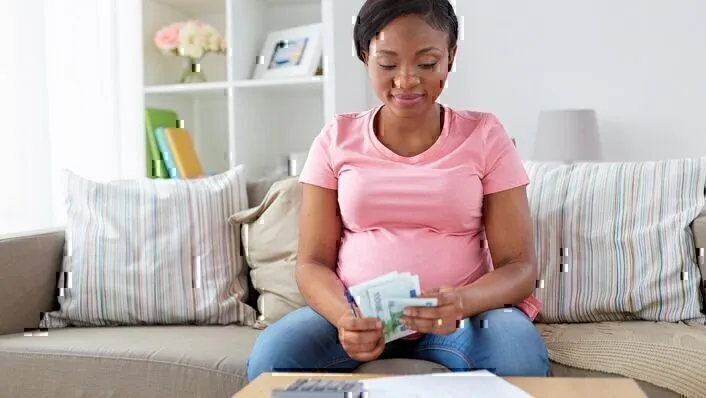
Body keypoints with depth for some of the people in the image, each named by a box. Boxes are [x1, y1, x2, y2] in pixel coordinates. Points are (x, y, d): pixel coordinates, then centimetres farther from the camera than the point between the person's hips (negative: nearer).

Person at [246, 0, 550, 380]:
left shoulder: (485, 136, 0)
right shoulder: (337, 139, 3)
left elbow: (519, 265, -3)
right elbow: (312, 262, 1)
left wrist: (462, 303, -25)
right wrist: (344, 316, -21)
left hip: (469, 307, -1)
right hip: (357, 309, 1)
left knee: (521, 358, -32)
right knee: (270, 358, -26)